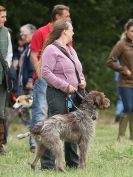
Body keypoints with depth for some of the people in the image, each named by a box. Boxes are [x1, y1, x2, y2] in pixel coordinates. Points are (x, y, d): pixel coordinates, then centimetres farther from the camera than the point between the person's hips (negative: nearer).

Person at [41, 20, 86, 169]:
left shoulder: (71, 50, 19)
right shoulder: (51, 50, -9)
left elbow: (78, 70, 30)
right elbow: (46, 73, -18)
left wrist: (81, 80, 8)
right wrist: (65, 86, -19)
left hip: (73, 95, 9)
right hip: (57, 94, -9)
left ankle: (73, 162, 20)